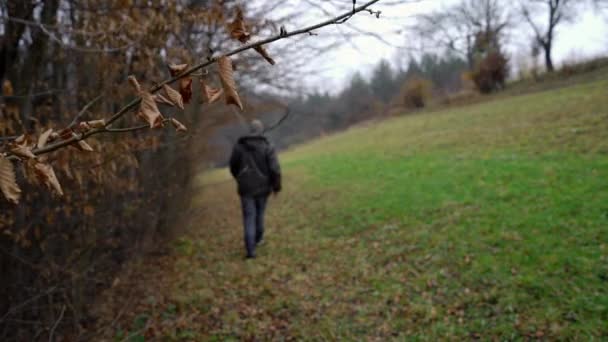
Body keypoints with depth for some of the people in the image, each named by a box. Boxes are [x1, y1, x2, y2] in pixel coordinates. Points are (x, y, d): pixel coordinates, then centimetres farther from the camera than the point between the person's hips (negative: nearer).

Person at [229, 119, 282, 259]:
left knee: (249, 217, 3)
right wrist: (277, 185, -1)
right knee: (259, 212, 23)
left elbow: (233, 166, 9)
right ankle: (258, 238, 43)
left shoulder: (239, 146, -3)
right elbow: (275, 169, -17)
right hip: (262, 187, 0)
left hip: (246, 188, 0)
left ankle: (250, 250, -7)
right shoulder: (267, 147, -10)